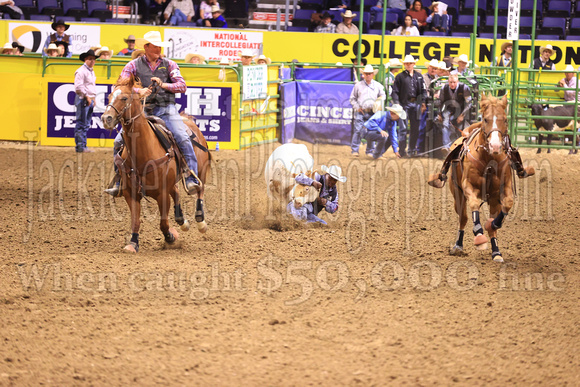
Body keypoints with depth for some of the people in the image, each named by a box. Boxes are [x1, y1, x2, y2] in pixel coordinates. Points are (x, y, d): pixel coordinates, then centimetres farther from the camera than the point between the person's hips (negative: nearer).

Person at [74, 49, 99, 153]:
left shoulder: (91, 71, 20)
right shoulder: (81, 71, -10)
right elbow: (78, 87, -17)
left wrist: (93, 99, 19)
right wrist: (86, 97, -16)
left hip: (90, 100, 10)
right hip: (83, 99, -10)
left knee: (86, 125, 10)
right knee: (81, 124, -9)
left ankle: (83, 146, 13)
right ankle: (80, 146, -10)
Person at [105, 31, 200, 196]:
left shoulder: (169, 65, 11)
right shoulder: (134, 65, 9)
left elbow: (182, 86, 4)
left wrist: (163, 85, -13)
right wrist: (138, 91, -17)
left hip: (166, 109, 0)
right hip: (142, 109, 0)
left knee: (183, 139, -23)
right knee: (119, 142, -11)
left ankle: (191, 179, -21)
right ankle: (119, 182, 1)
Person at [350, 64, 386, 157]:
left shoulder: (377, 85, 12)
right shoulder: (358, 85, 9)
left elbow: (383, 96, 22)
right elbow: (352, 98, 13)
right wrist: (357, 107, -1)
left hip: (372, 112, 1)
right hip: (360, 112, -1)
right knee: (358, 130, -9)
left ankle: (370, 151, 9)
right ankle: (354, 150, -4)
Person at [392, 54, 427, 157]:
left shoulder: (419, 76, 12)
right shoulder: (400, 77, 2)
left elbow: (423, 90, 14)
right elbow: (395, 91, -1)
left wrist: (423, 102, 2)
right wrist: (396, 104, -11)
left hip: (416, 103, 3)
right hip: (404, 104, -3)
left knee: (415, 128, 7)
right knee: (403, 128, -5)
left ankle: (412, 150, 16)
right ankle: (402, 151, -1)